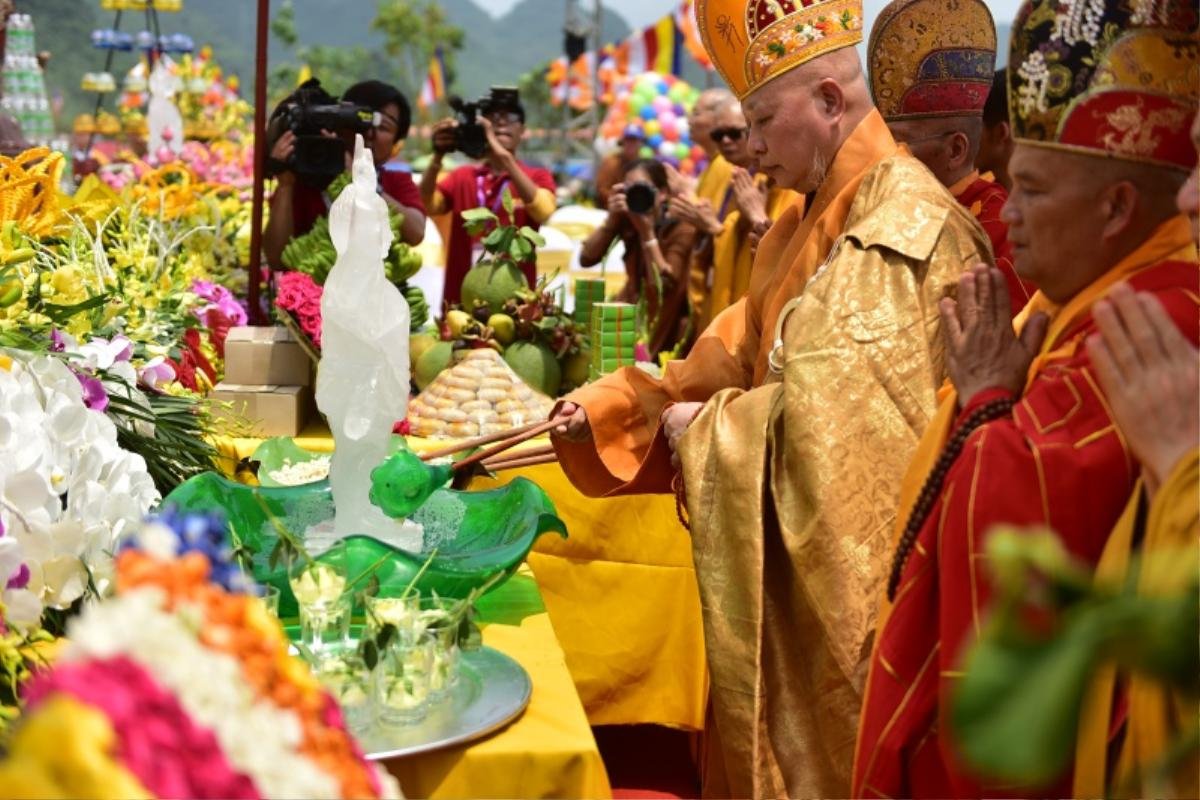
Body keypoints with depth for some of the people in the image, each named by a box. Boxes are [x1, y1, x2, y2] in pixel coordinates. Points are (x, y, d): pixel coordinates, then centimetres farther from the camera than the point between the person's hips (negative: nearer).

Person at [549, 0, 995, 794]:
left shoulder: (908, 226, -20)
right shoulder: (808, 223, 11)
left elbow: (841, 410, -25)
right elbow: (737, 357, 12)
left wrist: (704, 427, -13)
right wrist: (608, 408, 2)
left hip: (852, 570, -9)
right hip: (784, 560, 9)